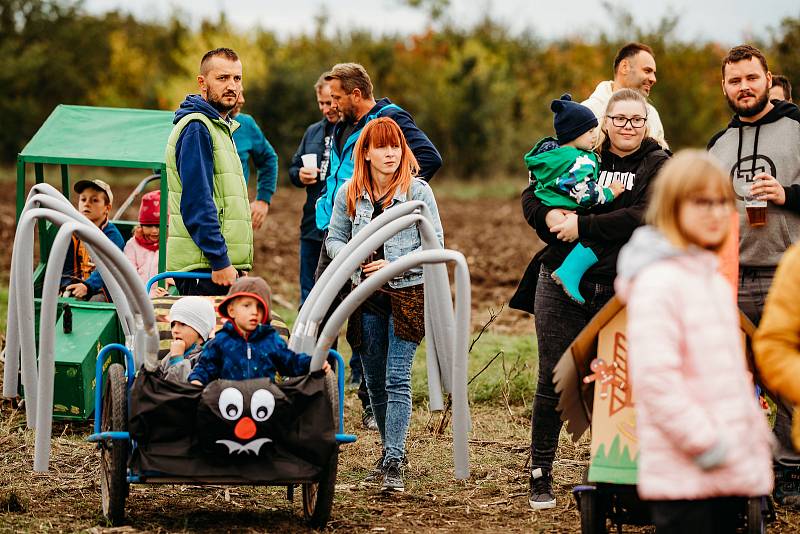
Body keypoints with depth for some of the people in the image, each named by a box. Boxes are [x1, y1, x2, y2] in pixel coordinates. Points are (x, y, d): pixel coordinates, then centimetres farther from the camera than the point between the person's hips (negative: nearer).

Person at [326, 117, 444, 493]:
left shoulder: (418, 191, -5)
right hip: (366, 296, 4)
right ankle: (390, 451, 26)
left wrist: (394, 265, -16)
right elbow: (334, 238, 13)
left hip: (408, 294, -4)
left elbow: (435, 245, -4)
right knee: (374, 383, 11)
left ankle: (394, 463, -15)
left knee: (397, 381, -12)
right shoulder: (349, 194, 5)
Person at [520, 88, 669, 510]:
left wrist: (582, 226, -18)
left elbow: (644, 218, -16)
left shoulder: (658, 166, 0)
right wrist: (550, 215, -13)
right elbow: (532, 195, 10)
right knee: (553, 383, 4)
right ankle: (540, 477, 13)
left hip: (621, 295, -2)